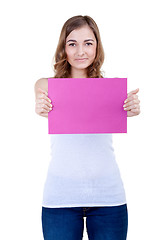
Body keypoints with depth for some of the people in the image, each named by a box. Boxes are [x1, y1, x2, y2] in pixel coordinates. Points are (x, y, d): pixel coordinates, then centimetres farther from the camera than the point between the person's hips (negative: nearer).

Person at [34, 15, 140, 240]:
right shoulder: (47, 85, 6)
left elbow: (120, 111, -13)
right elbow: (42, 100, -15)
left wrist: (132, 108, -36)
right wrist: (41, 108, -38)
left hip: (108, 195, 1)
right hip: (60, 196, 0)